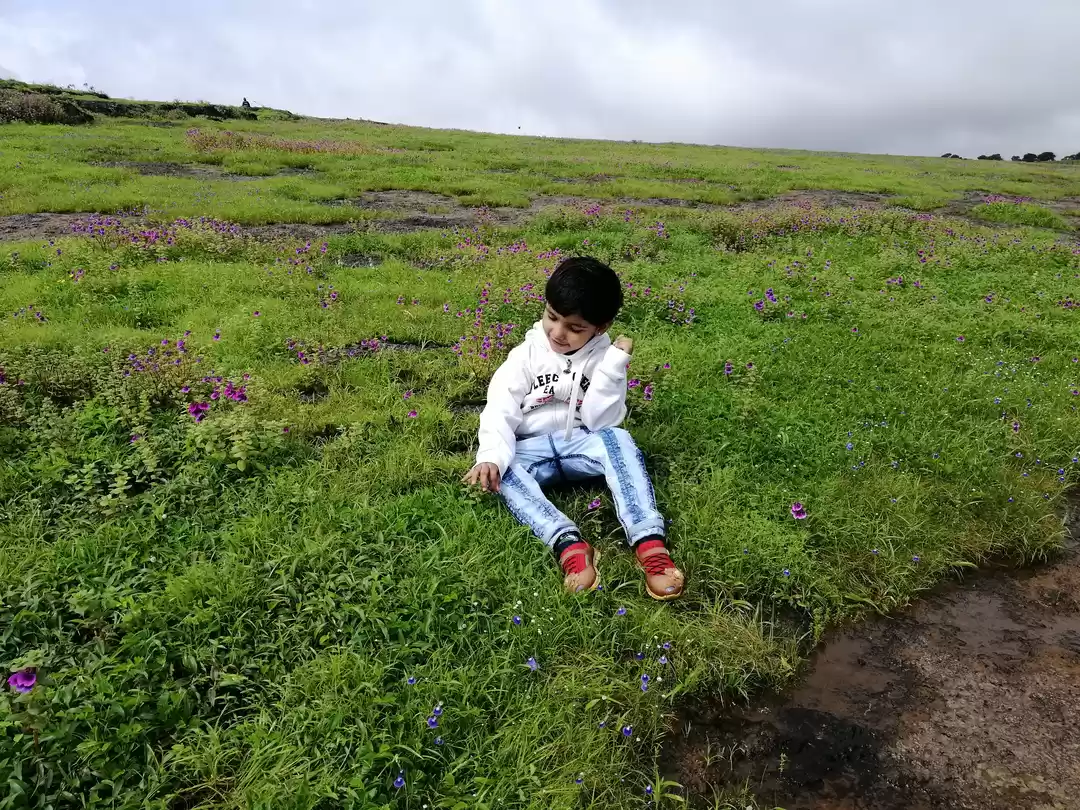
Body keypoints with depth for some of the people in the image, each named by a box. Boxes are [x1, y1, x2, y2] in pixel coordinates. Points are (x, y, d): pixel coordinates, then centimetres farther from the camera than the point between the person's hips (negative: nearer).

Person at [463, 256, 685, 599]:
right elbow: (500, 410, -12)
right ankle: (569, 544, -48)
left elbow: (601, 421, -10)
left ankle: (649, 543, -45)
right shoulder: (526, 355, 0)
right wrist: (491, 456, -30)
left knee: (617, 438, -32)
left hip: (580, 444, 0)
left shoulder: (603, 356, -1)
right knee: (500, 469, -31)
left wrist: (614, 365, -19)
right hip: (532, 449, 1)